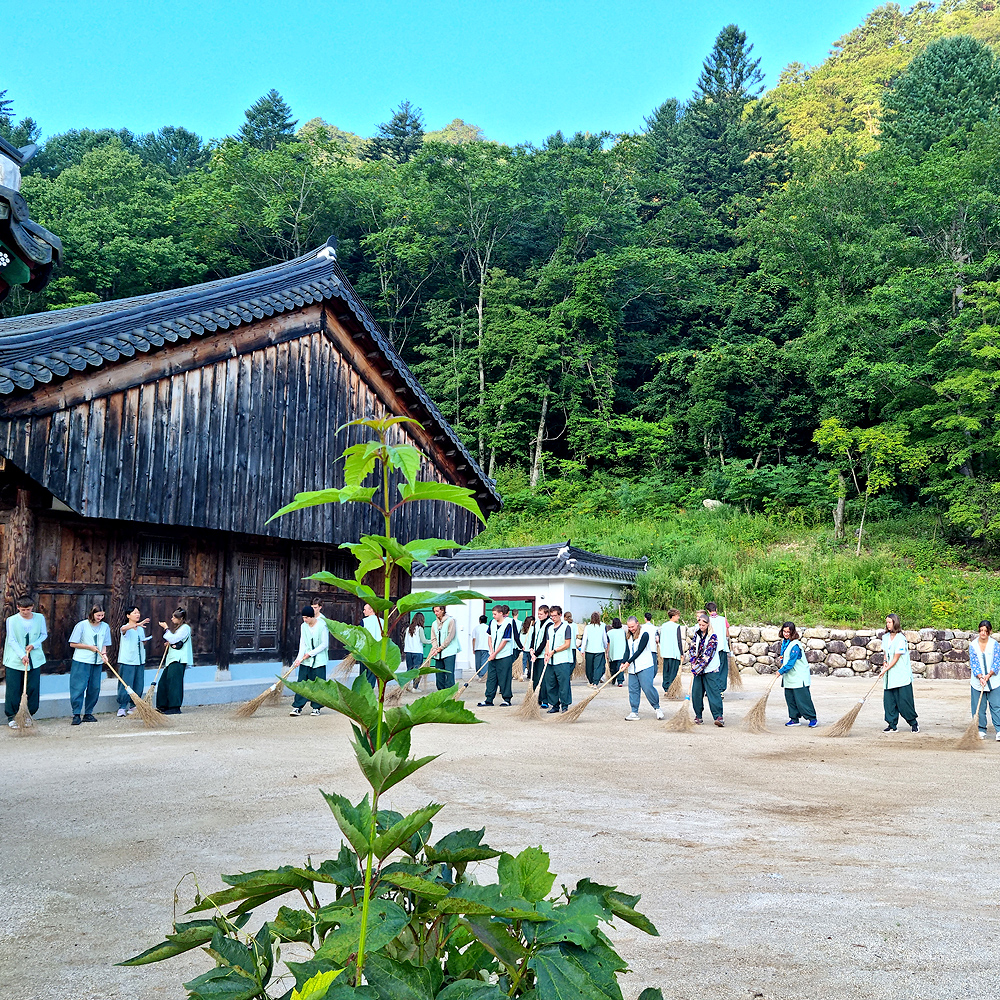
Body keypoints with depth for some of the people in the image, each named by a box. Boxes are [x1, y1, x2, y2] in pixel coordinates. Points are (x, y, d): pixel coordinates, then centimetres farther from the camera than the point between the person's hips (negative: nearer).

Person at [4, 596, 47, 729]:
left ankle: (29, 715, 17)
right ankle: (11, 716, 11)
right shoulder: (12, 620, -7)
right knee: (13, 689, 0)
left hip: (35, 659, 3)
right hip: (15, 660, -3)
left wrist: (34, 645, -7)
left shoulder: (39, 618, 1)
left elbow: (44, 634, 11)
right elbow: (12, 640, -9)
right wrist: (22, 655, -18)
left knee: (33, 688, 4)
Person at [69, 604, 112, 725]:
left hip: (97, 662, 4)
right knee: (79, 687, -6)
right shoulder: (81, 625, -5)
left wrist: (103, 653, -6)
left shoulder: (105, 627, 8)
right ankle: (76, 715, -2)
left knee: (94, 688, 4)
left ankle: (88, 714, 14)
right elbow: (73, 644, -3)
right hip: (81, 661, -4)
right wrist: (89, 647, -9)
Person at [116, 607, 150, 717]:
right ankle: (121, 708, 4)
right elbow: (123, 629, -31)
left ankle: (133, 707, 18)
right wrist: (137, 624, -46)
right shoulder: (125, 628, -5)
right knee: (126, 686, -5)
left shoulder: (141, 629, 14)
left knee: (138, 686, 6)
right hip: (127, 661, -6)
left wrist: (145, 641, 1)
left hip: (140, 661, 6)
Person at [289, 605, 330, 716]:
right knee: (301, 683, -2)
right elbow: (302, 644, 4)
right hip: (306, 661, 4)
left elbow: (324, 644, -9)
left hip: (319, 660, -4)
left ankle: (316, 707, 11)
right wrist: (299, 658, -10)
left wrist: (311, 653, -11)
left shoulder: (322, 626, -9)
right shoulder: (303, 626, 5)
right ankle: (297, 707, 2)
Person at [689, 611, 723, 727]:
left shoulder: (712, 637, -9)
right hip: (698, 669, 6)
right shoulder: (697, 634, 9)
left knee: (714, 693, -10)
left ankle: (718, 717, -12)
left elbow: (708, 655, -15)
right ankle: (698, 716, 15)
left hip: (710, 670, -5)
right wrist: (693, 663, -4)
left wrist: (696, 669, -19)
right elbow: (691, 649, 13)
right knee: (696, 693, 5)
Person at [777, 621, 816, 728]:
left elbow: (791, 663, -21)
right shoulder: (784, 642, 9)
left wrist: (781, 671, -15)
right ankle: (794, 719, 17)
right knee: (790, 698, 9)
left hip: (799, 677, -9)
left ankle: (812, 719, 1)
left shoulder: (795, 645, -19)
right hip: (789, 677, 9)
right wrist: (782, 664, 6)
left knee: (802, 698, -7)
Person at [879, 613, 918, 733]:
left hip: (902, 675, -6)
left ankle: (914, 723, 12)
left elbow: (896, 658, -14)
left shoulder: (900, 639, -13)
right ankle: (892, 725, 8)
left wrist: (885, 669, -14)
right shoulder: (885, 637, 9)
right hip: (889, 676, 7)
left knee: (904, 701, -3)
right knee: (888, 700, 2)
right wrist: (885, 663, -1)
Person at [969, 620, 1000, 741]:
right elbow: (973, 663, -3)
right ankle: (981, 731, 12)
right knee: (979, 707, 3)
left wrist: (989, 675, -16)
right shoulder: (973, 645, -1)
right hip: (977, 682, 1)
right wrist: (980, 677, -16)